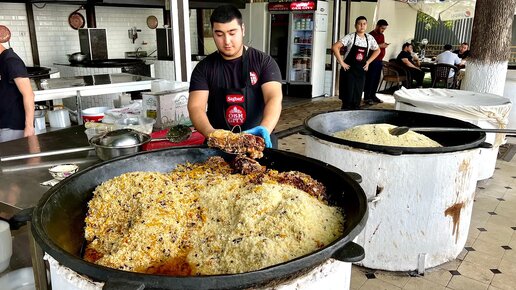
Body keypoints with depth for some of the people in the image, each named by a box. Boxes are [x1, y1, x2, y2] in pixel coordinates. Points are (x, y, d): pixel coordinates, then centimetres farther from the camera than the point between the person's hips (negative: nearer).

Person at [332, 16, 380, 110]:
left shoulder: (370, 38, 4)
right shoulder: (350, 37, -9)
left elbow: (377, 50, 20)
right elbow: (335, 47, -17)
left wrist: (368, 62, 9)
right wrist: (341, 62, -16)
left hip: (361, 71, 4)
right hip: (349, 70, -4)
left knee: (357, 98, 6)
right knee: (348, 97, -4)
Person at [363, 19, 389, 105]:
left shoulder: (382, 35, 19)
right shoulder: (371, 35, -9)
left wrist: (384, 45, 12)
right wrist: (379, 46, -21)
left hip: (380, 60, 8)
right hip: (373, 60, -8)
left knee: (377, 79, 8)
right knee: (370, 79, -6)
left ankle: (373, 95, 17)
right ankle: (366, 97, -2)